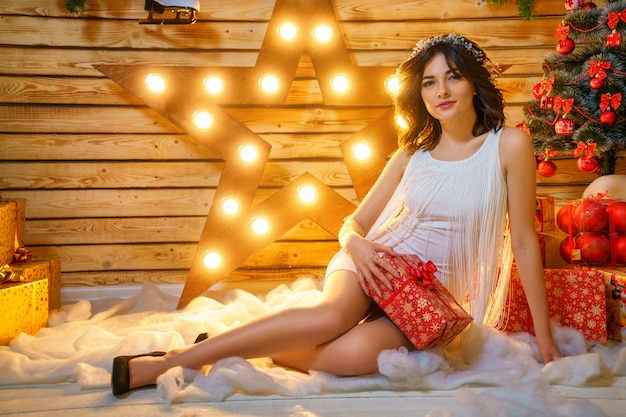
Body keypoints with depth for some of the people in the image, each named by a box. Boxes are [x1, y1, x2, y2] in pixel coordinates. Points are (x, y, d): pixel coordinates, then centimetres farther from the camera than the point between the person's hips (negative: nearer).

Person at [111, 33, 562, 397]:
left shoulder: (508, 144, -4)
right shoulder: (412, 155, 6)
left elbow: (525, 240, -2)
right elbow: (353, 223, 10)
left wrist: (545, 337, -2)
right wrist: (357, 245, -16)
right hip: (377, 265, 1)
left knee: (358, 352, -35)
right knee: (331, 316, -35)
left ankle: (250, 349, -15)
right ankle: (166, 362, -27)